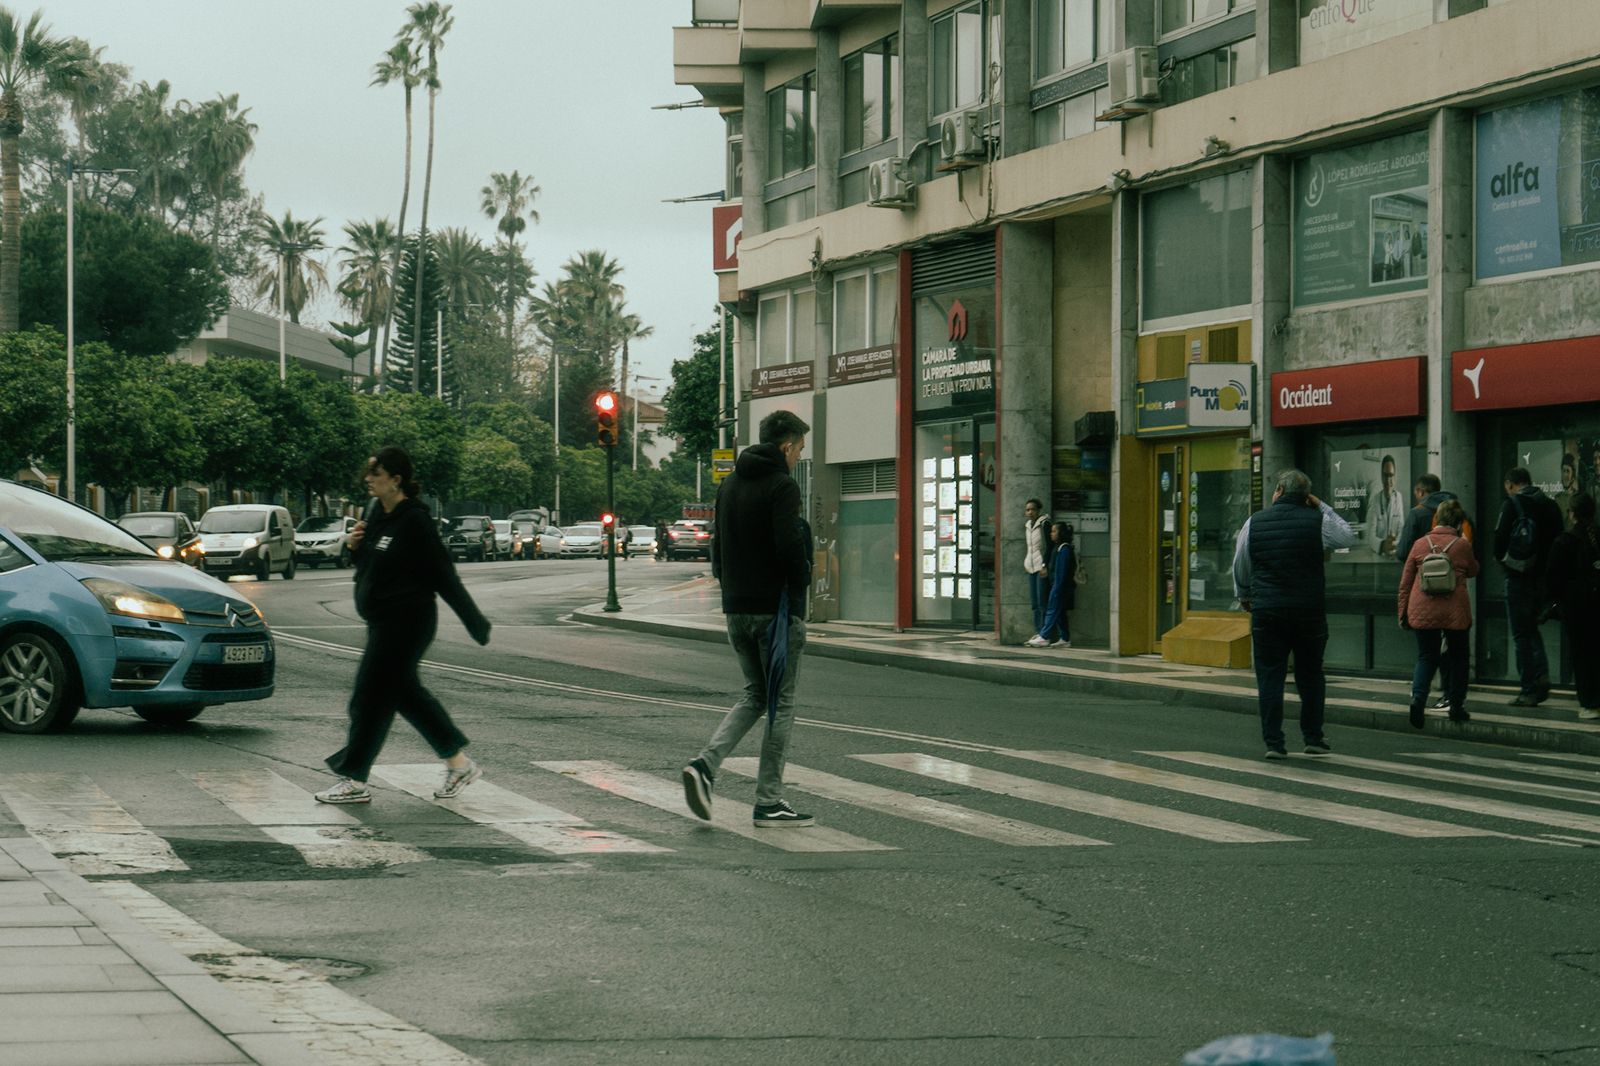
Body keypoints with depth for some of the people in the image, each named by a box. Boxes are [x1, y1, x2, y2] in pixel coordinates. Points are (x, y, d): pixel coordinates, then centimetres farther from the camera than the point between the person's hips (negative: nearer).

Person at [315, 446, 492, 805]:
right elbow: (369, 567, 20)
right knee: (406, 694, 15)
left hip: (405, 623, -10)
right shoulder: (378, 514, 9)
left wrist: (475, 623, -13)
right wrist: (356, 547, -1)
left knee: (371, 698, -5)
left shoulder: (414, 523, -17)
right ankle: (459, 764, 24)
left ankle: (354, 781, 4)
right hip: (383, 623, 10)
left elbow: (444, 576, -16)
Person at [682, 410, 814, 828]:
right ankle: (769, 803, 3)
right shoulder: (781, 486, -12)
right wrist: (798, 601, -9)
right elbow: (789, 548, -22)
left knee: (755, 695, 17)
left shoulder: (729, 485, 13)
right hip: (774, 609, -8)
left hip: (736, 610, 8)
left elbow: (717, 546, 16)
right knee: (780, 702, 2)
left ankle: (704, 764, -4)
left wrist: (730, 590, 17)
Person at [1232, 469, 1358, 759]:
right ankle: (1313, 738, 18)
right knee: (1310, 677, 13)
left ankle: (1273, 743, 0)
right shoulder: (1317, 521, -3)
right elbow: (1348, 537, 16)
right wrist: (1322, 507, 18)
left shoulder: (1254, 522, 2)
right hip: (1309, 612, 0)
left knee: (1270, 678, 3)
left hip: (1266, 612, 0)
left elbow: (1240, 567, 12)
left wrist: (1244, 596, 30)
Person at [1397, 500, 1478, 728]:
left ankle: (1418, 697, -16)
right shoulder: (1462, 545, -1)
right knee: (1457, 657, 16)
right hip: (1455, 612, -1)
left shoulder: (1420, 544, 4)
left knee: (1426, 657, 9)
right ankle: (1456, 707, 19)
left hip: (1422, 611, 1)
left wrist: (1402, 613, 11)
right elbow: (1473, 571, 17)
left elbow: (1405, 582, 5)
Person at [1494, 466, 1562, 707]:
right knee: (1532, 628, 21)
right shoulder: (1550, 505, 7)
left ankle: (1529, 691, -1)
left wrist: (1504, 561, 6)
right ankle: (1542, 675, 1)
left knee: (1521, 635, 1)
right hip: (1544, 577, 6)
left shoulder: (1512, 504, -9)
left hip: (1519, 578, -5)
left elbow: (1499, 541, -12)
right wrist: (1545, 566, 13)